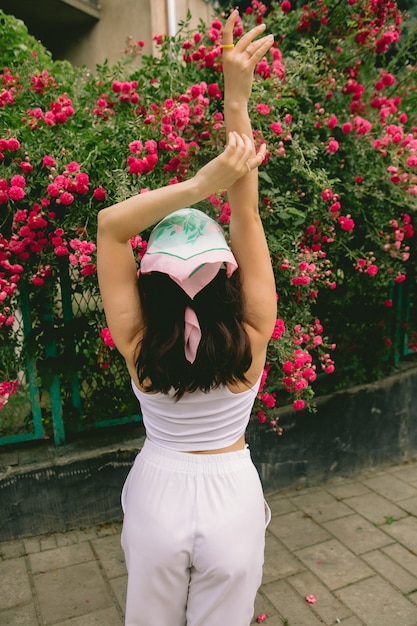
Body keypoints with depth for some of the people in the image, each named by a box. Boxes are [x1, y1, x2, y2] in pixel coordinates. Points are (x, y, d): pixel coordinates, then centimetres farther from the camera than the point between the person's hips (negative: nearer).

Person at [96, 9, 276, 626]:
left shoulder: (139, 348, -24)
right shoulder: (251, 342, -24)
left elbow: (110, 224, -24)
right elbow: (247, 216, -22)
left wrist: (199, 182, -35)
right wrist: (237, 99, -21)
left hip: (159, 496, 1)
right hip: (232, 498, 0)